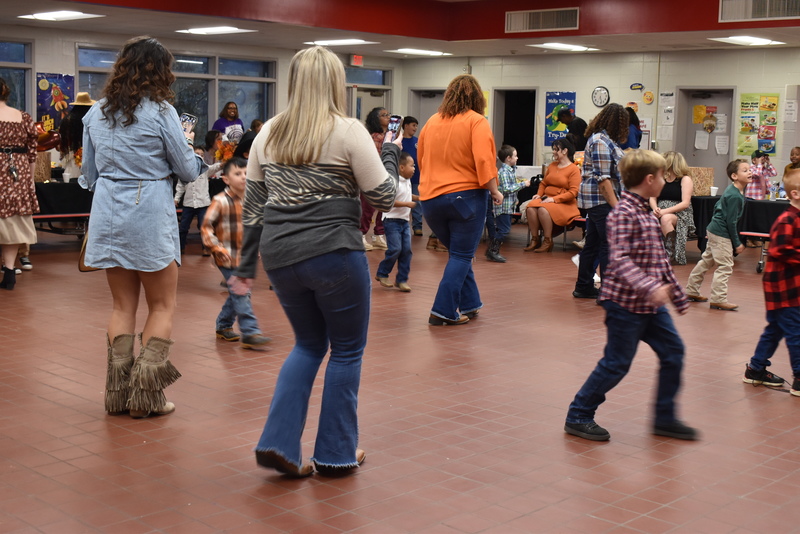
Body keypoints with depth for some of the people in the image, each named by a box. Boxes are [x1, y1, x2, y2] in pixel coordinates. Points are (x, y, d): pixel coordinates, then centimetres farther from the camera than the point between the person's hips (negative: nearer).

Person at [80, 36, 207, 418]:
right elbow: (188, 171, -3)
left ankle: (119, 392, 10)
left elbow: (90, 174, 12)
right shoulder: (160, 112, -9)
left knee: (123, 306, 13)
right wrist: (187, 145, 17)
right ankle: (146, 394, 1)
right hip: (150, 215, -5)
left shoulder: (96, 114, 7)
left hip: (108, 216, 5)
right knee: (162, 306, 7)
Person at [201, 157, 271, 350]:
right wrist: (217, 248, -17)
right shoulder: (221, 201, -13)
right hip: (227, 258, -7)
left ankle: (223, 326, 31)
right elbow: (206, 226, -12)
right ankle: (250, 333, -10)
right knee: (240, 294, -10)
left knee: (237, 294, 14)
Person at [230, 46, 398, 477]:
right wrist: (389, 155, 13)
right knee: (347, 349, 12)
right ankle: (335, 453, 20)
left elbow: (252, 204, 10)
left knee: (309, 343, 22)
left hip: (279, 254, 5)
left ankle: (278, 443, 13)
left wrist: (246, 266, 16)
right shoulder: (349, 132, -7)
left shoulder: (269, 133, 8)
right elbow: (384, 198, -4)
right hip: (332, 252, -5)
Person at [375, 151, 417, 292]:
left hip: (404, 221, 8)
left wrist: (418, 198, 12)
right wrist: (407, 204, -24)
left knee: (406, 250, 2)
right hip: (392, 220, -8)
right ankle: (382, 274, 10)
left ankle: (401, 280, 9)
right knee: (395, 249, -11)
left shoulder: (407, 182, 11)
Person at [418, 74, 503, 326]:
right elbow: (484, 161, -17)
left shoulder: (431, 122, 9)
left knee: (458, 252, 19)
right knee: (462, 255, 3)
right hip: (465, 195, -5)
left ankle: (469, 305, 23)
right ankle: (444, 311, -2)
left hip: (430, 198, 5)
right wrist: (495, 192, -6)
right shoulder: (477, 122, -7)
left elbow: (421, 159, 17)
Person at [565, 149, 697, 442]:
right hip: (626, 302, -9)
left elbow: (660, 258, 20)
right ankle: (578, 417, 12)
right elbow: (620, 260, -29)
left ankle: (665, 418, 20)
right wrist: (649, 287, -41)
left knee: (673, 351, 9)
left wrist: (677, 294, 24)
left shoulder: (646, 212, 13)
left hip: (651, 304, 9)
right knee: (616, 363, -2)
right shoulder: (624, 214, -17)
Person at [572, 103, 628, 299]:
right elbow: (602, 178, -22)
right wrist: (615, 206, -23)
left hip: (597, 201, 10)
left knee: (593, 243, 14)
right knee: (609, 245, -8)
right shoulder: (601, 142, -16)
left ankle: (584, 287, 22)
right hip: (601, 199, -10)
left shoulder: (606, 139, 16)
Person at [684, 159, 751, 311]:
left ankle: (692, 291, 29)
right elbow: (731, 221, -21)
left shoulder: (732, 190, 9)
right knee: (725, 266, -7)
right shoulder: (735, 196, -22)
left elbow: (717, 206, 20)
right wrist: (737, 243, -14)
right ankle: (718, 299, -4)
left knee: (706, 261, 18)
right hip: (722, 234, -11)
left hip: (714, 229, 11)